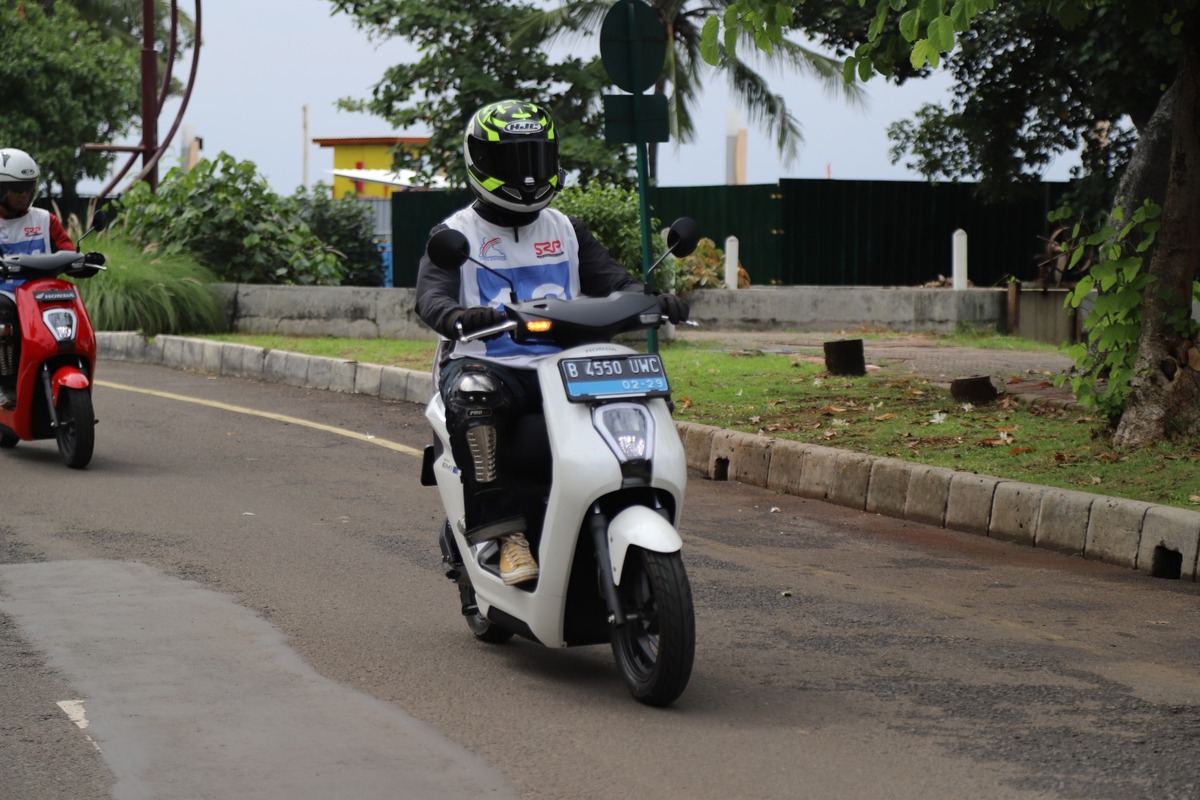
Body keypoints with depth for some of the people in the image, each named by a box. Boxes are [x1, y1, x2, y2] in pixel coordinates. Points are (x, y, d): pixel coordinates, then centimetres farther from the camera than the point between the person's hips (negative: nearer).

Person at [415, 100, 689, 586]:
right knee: (472, 398, -38)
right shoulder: (455, 234, 6)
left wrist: (651, 300, -13)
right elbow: (431, 295, -11)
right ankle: (504, 533, -35)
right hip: (487, 365, -4)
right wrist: (459, 317, -36)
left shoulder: (566, 231, 20)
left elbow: (610, 280, 11)